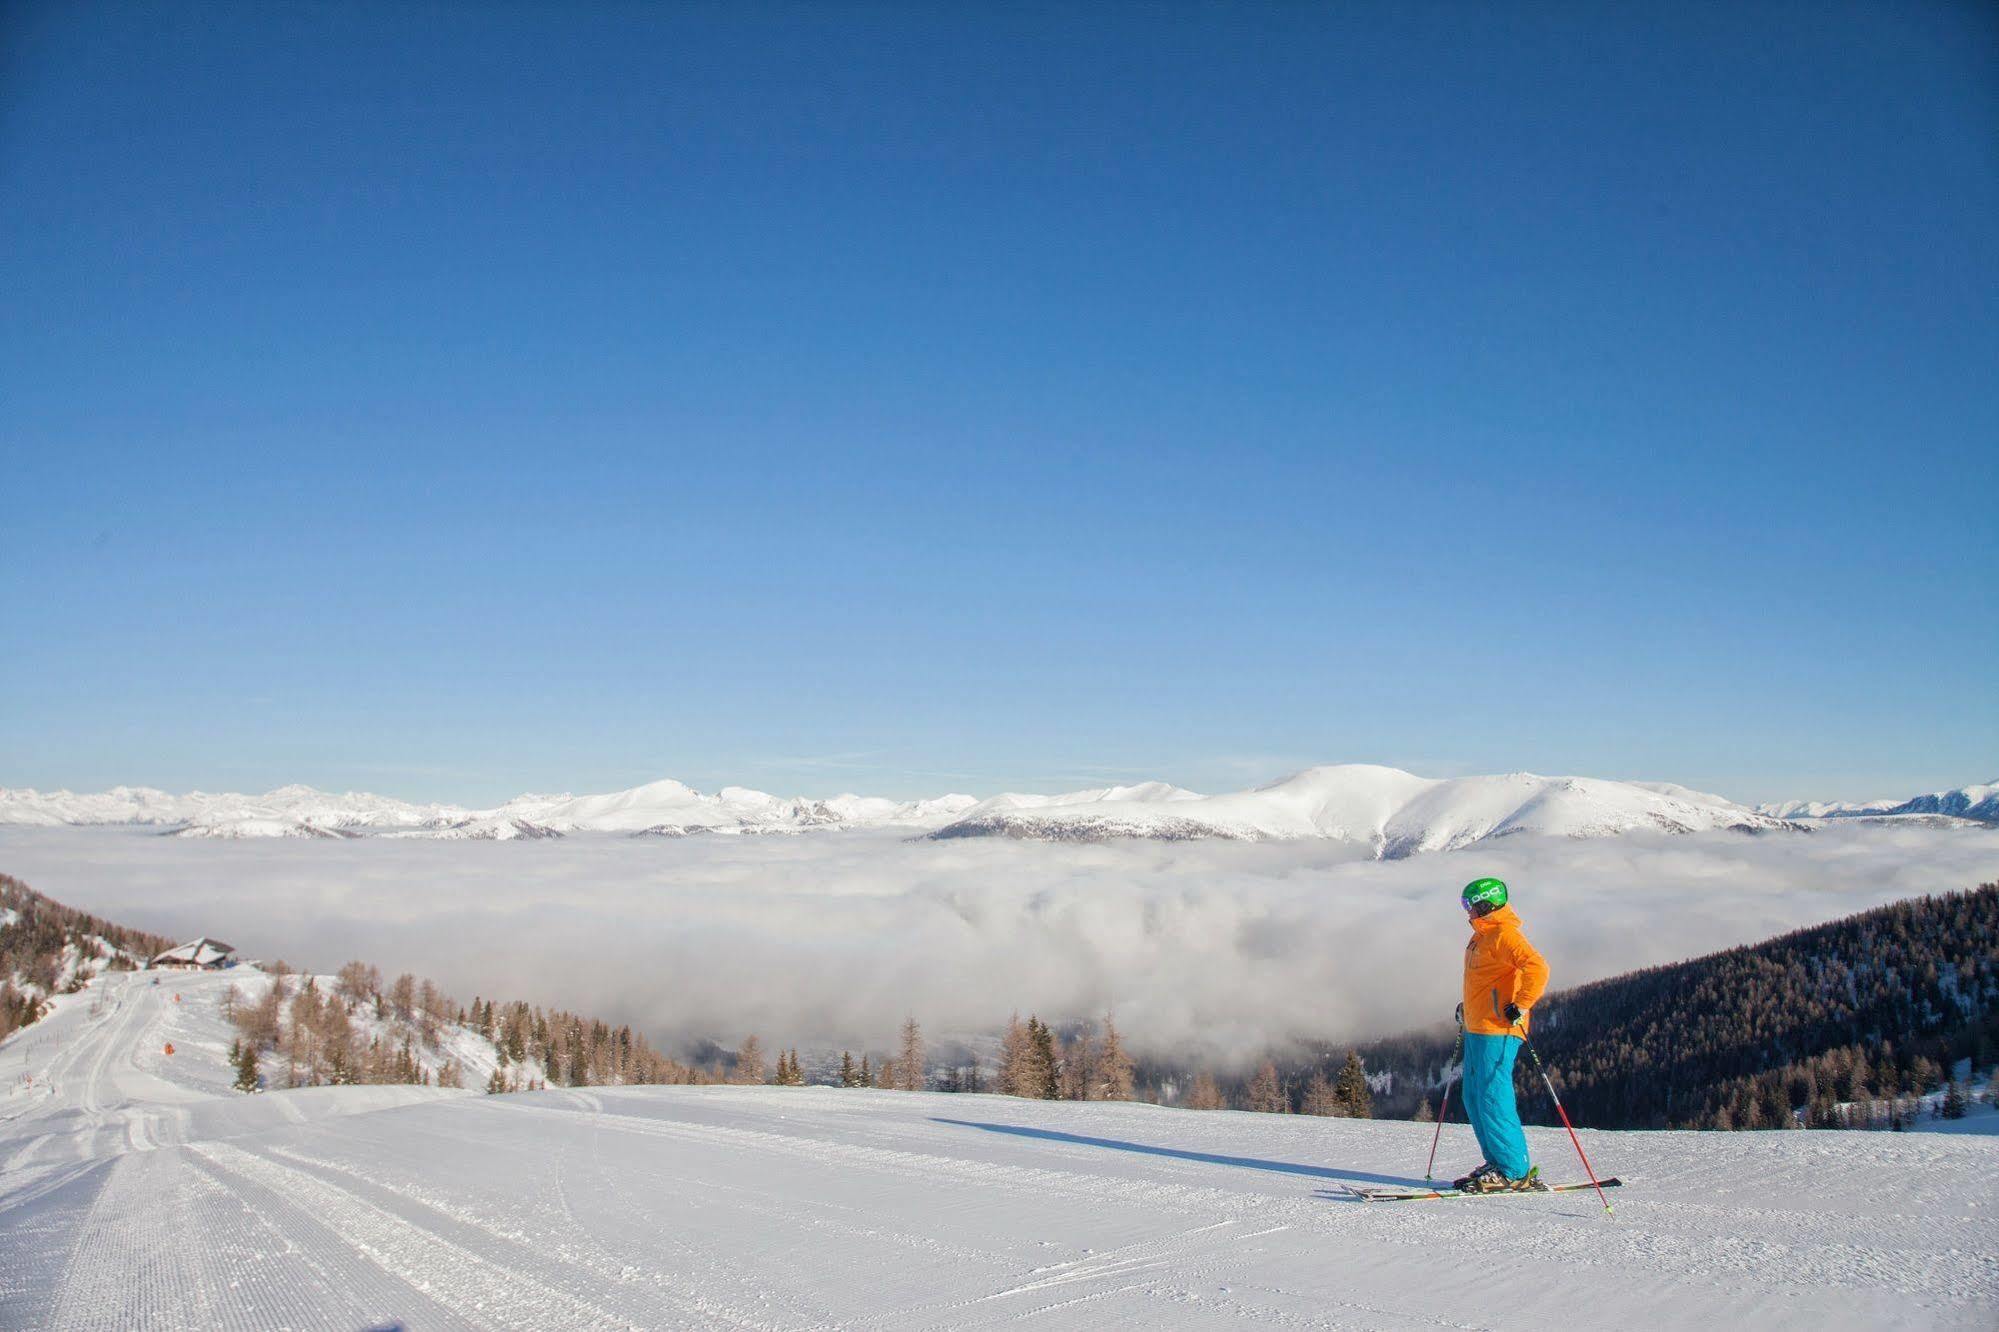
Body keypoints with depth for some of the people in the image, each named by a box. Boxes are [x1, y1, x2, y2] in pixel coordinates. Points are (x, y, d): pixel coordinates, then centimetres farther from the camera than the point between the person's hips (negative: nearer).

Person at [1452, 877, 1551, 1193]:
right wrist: (1468, 1008, 28)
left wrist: (1520, 1006, -24)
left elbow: (1537, 968, -26)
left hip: (1497, 1030, -10)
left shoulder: (1504, 935, -13)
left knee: (1493, 1098, -10)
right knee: (1474, 1099, 11)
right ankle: (1497, 1164, 17)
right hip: (1477, 1030, 10)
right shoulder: (1482, 935, 18)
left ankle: (1516, 1172, -5)